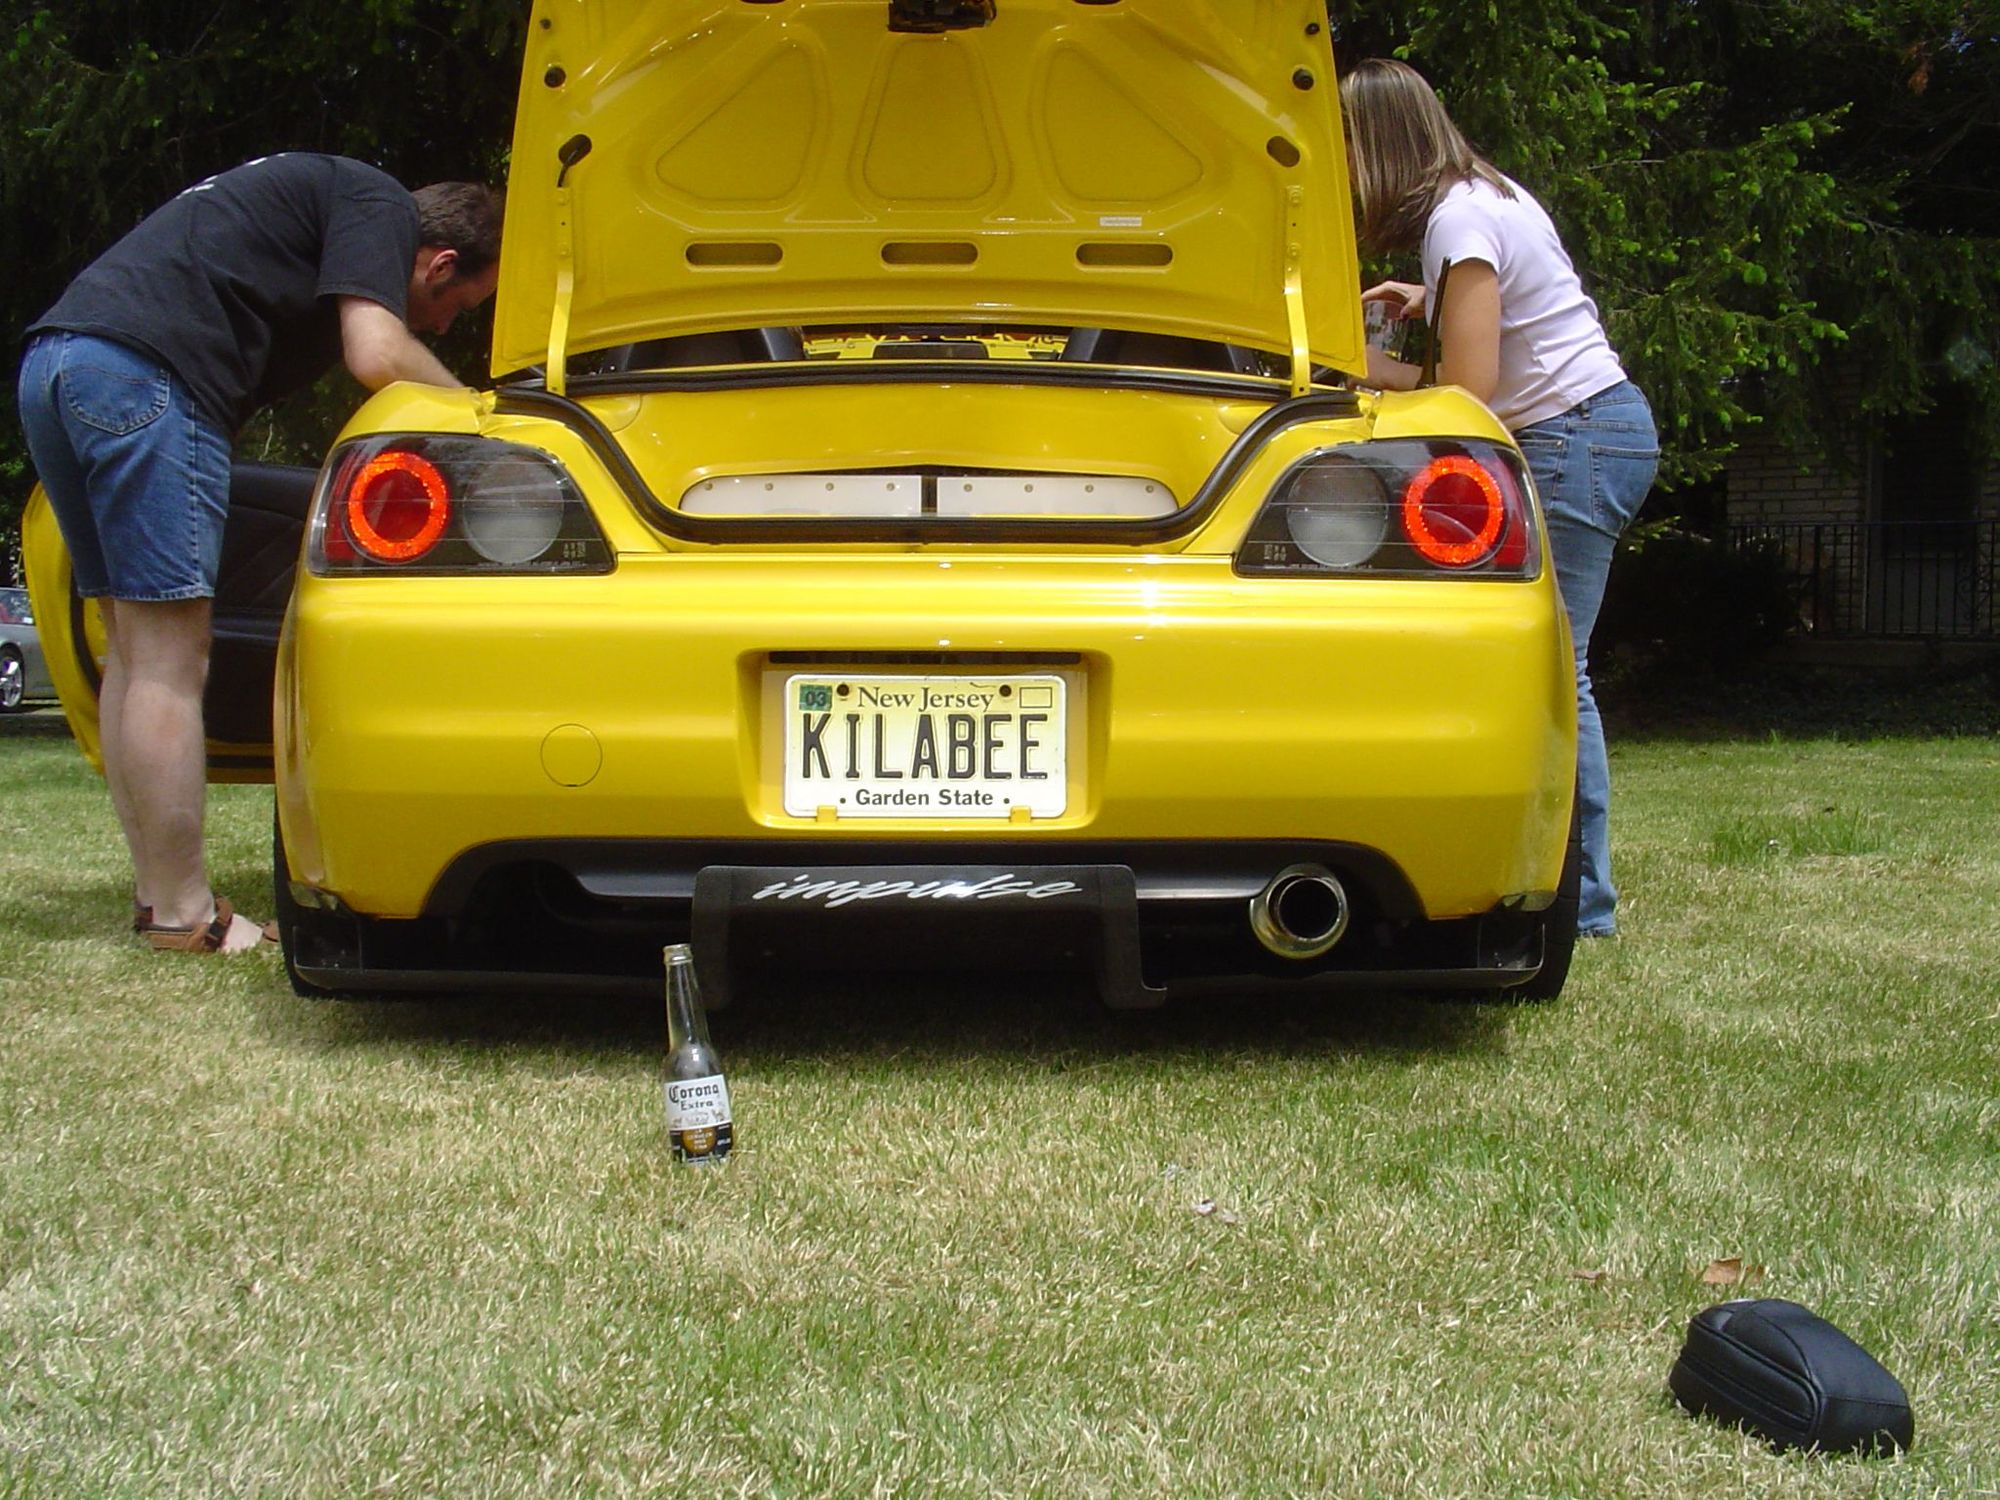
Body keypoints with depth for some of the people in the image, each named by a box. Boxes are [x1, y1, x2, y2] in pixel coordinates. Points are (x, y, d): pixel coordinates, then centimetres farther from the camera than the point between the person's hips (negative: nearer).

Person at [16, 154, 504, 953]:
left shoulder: (320, 191, 30)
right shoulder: (378, 205, 3)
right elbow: (377, 357, -9)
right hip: (145, 374, -10)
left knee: (135, 654, 12)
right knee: (170, 664, -6)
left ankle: (158, 894, 16)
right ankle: (182, 914, -1)